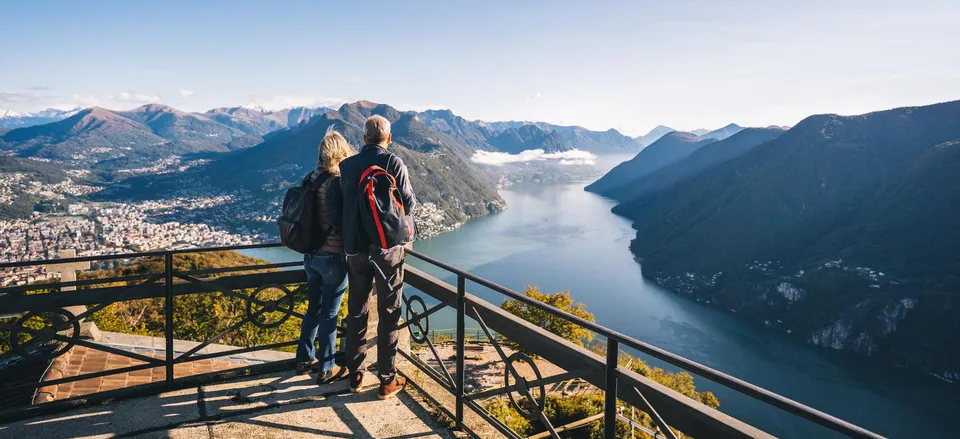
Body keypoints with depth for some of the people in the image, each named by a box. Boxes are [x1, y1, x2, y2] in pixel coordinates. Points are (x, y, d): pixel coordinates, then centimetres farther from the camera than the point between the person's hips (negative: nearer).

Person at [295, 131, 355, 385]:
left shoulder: (312, 178, 5)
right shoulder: (336, 181, -18)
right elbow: (337, 218, -26)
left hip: (311, 254, 7)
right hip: (332, 256, -7)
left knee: (314, 307, 20)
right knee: (329, 313, 5)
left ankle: (305, 359, 33)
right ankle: (326, 369, 16)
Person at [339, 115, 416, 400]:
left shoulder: (347, 166, 1)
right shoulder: (393, 163, -10)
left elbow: (343, 204, 7)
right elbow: (408, 203, -9)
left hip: (355, 248, 4)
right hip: (388, 247, -3)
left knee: (356, 311, 15)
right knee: (388, 313, 6)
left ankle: (355, 374, 25)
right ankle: (387, 380, 13)